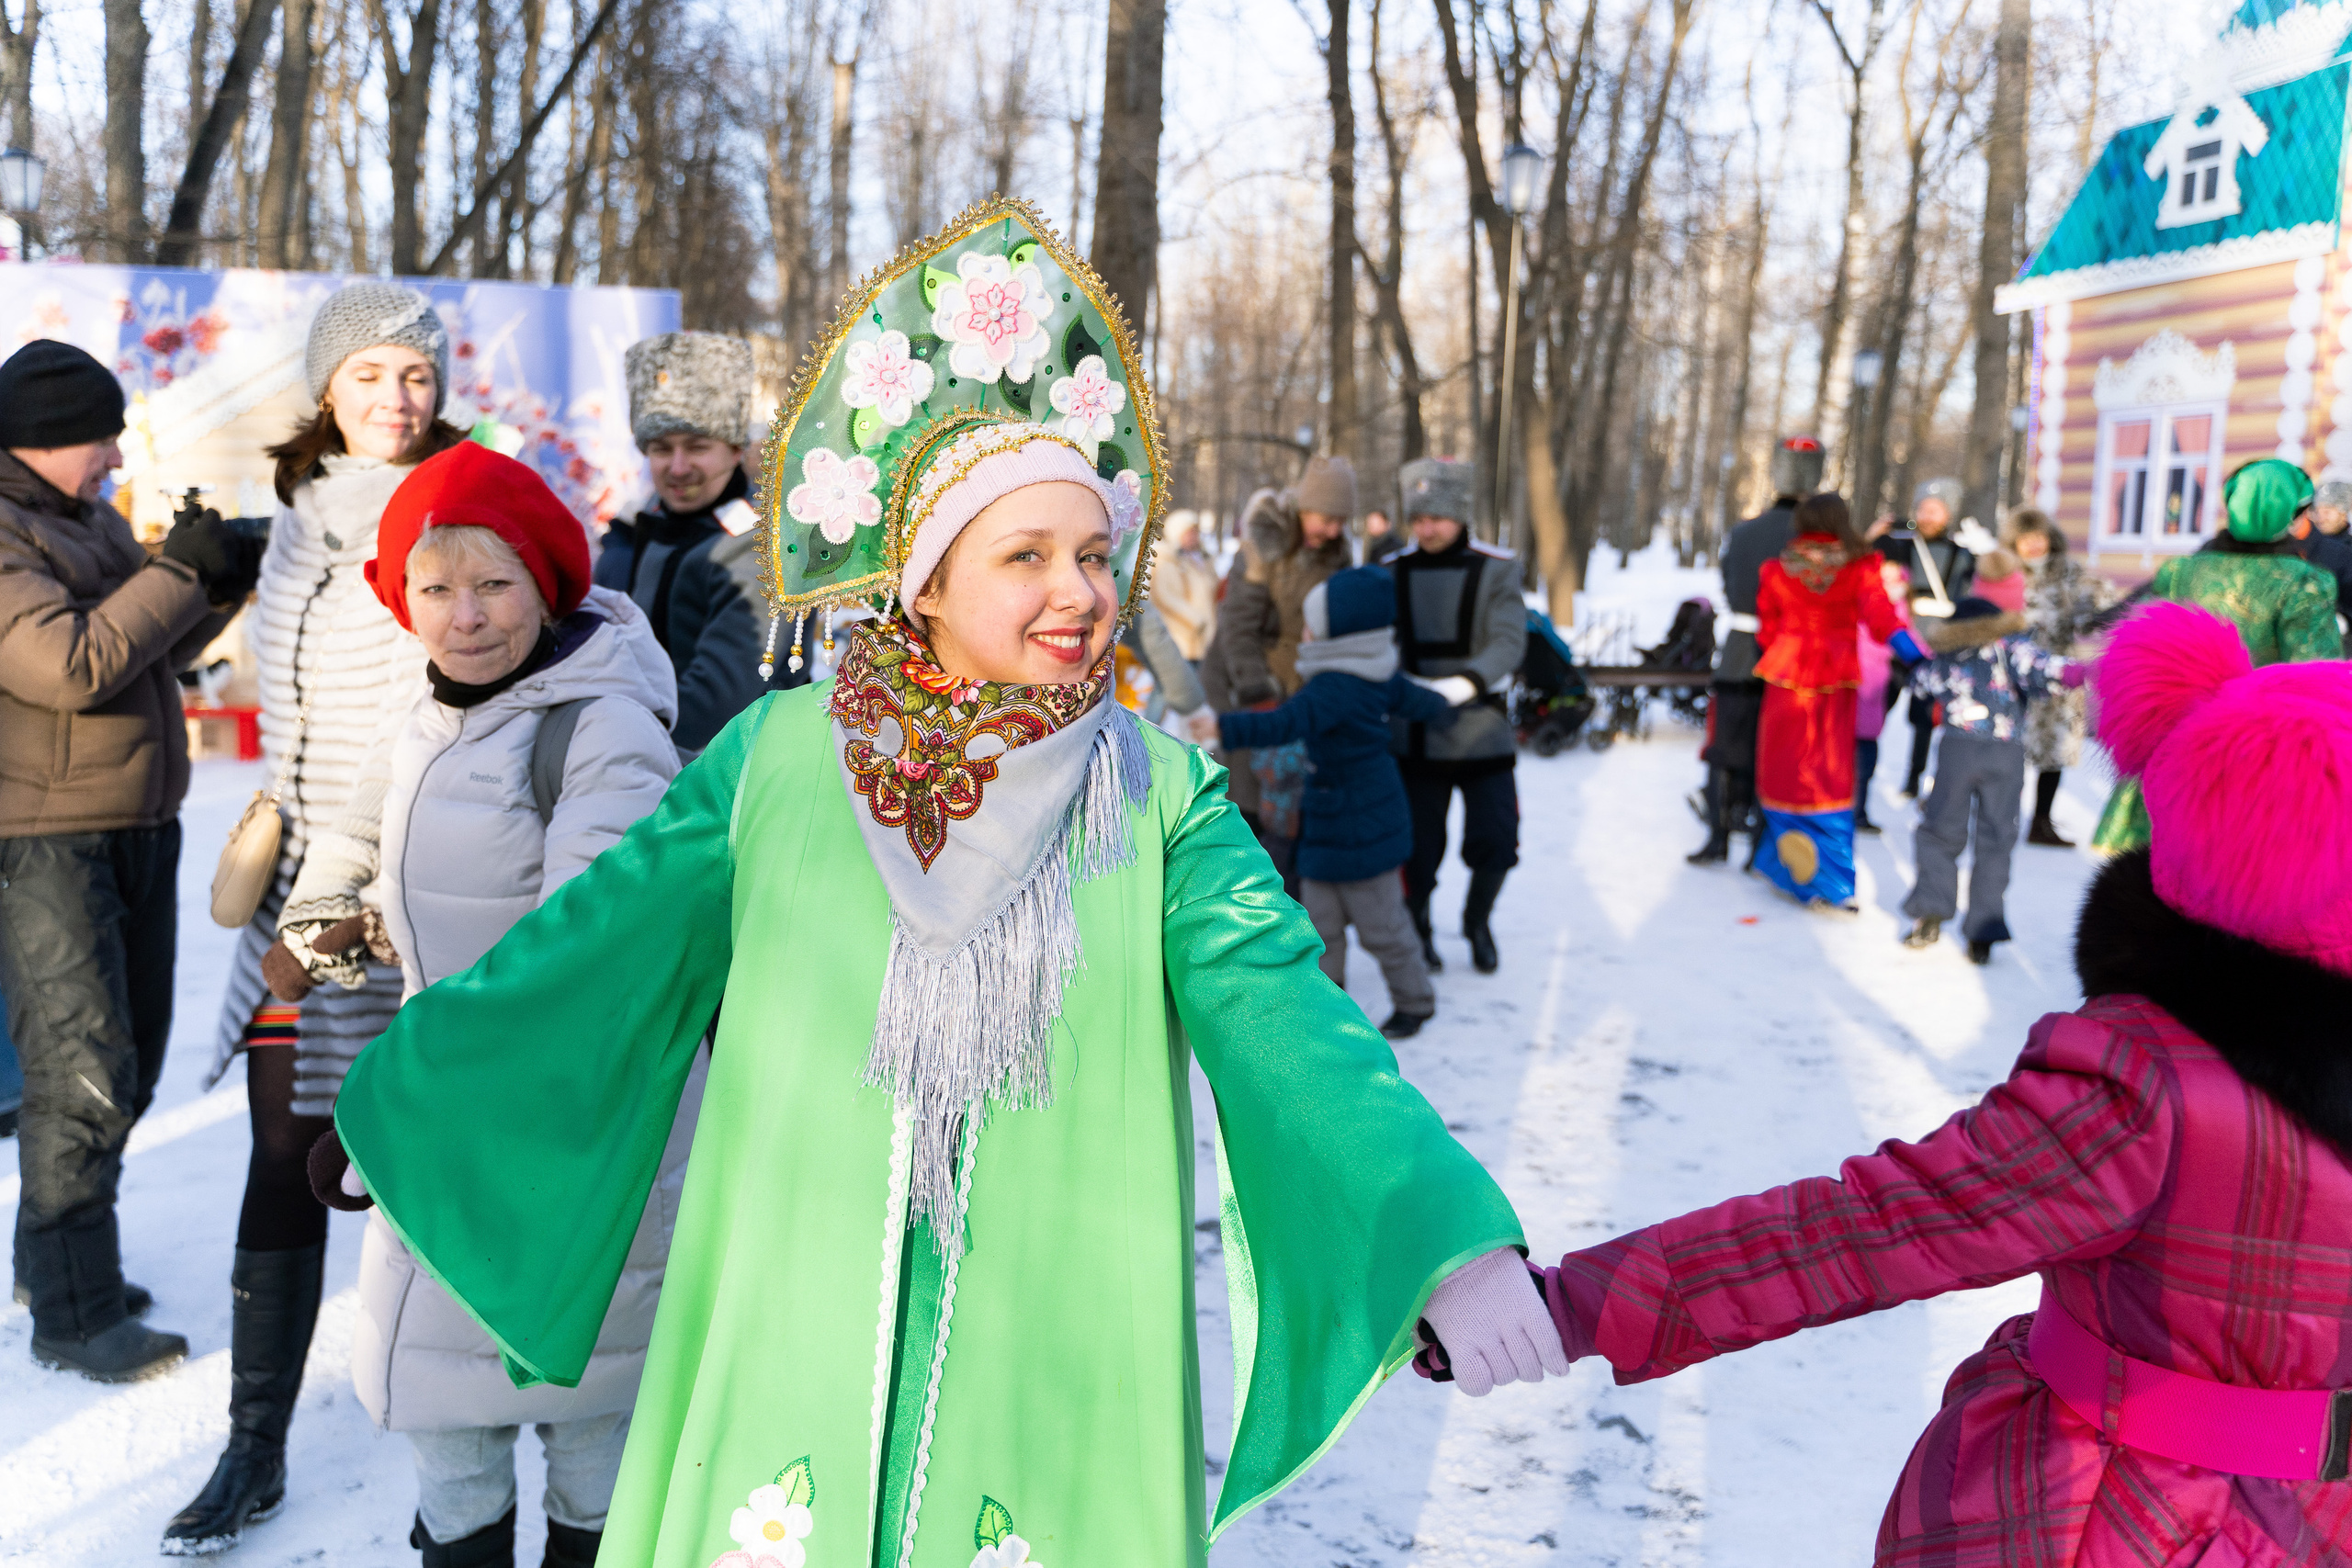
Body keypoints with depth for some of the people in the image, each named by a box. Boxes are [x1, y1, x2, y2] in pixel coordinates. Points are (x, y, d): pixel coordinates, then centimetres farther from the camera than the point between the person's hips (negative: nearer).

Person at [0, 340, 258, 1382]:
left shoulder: (93, 523, 14)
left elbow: (160, 654, 17)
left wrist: (222, 580, 2)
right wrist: (177, 570, -18)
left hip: (139, 828, 9)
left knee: (130, 1060, 15)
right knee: (83, 1073, -7)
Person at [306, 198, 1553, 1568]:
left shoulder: (1164, 797, -4)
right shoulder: (777, 757, -3)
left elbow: (1284, 1020, -14)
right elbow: (592, 957, 6)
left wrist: (1451, 1239, -27)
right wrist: (394, 1108, 12)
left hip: (1058, 1370, 0)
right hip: (794, 1346, 1)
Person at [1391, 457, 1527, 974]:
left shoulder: (1496, 571, -4)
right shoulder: (1392, 575, 0)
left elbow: (1508, 644, -16)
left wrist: (1462, 684, -34)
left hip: (1482, 733, 0)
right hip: (1416, 737, 0)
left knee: (1495, 843, 0)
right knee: (1418, 846, 4)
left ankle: (1478, 920, 31)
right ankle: (1417, 926, 33)